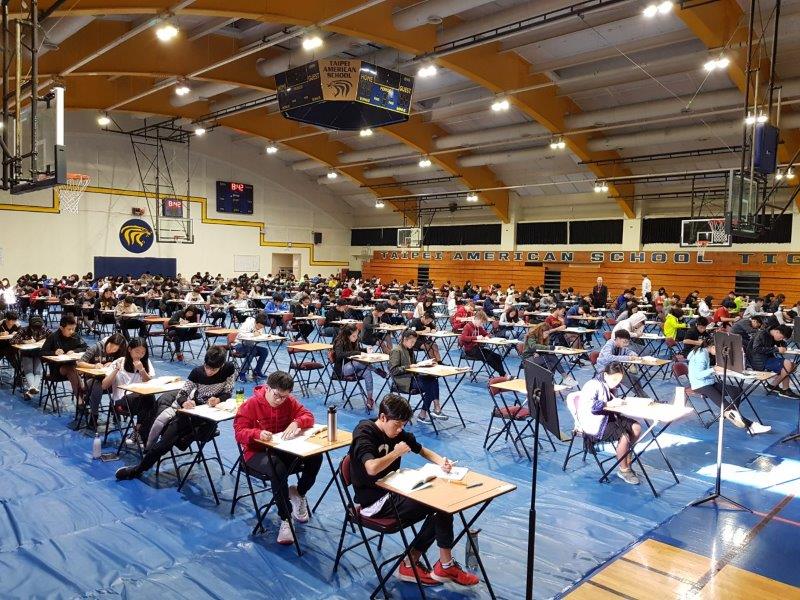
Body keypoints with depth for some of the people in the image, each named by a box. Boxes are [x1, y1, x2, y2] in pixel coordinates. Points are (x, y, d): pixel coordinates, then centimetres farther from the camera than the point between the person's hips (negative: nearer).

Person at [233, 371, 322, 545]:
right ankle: (285, 518, -21)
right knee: (278, 469, -38)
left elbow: (308, 416, -2)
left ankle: (299, 493, 7)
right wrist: (258, 433, -37)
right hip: (257, 452, -5)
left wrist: (296, 422, -26)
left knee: (315, 457, -20)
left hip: (284, 449, 5)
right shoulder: (251, 405, -12)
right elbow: (239, 432, -15)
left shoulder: (289, 401, 1)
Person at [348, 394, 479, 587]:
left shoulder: (397, 432, 5)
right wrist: (396, 452, -20)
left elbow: (422, 450, 16)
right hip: (373, 502, -8)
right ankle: (446, 565, 3)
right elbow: (372, 468, -36)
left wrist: (441, 461, -4)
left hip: (392, 491, 8)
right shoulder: (364, 433, -19)